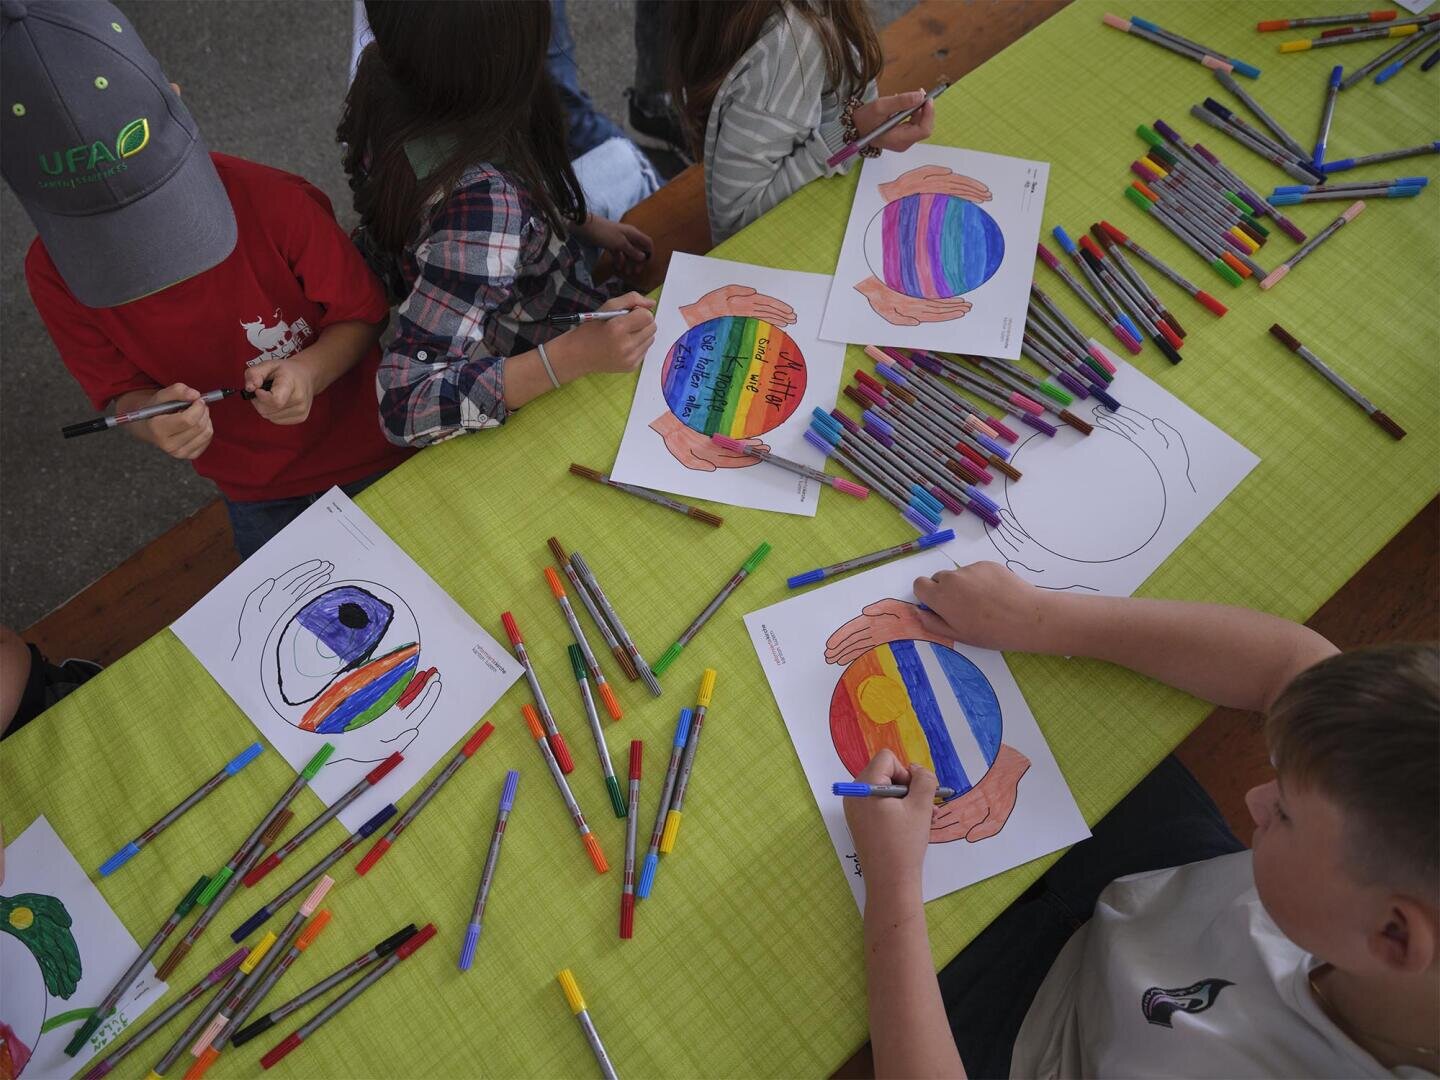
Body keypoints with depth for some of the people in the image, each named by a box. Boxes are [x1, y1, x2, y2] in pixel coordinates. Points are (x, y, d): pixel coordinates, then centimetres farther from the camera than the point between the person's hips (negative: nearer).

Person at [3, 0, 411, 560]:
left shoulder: (273, 202, -29)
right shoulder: (54, 273, -18)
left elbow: (363, 313, -16)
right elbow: (118, 389, -7)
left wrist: (311, 369, -37)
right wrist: (150, 417, -32)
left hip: (371, 454, -2)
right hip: (253, 493, 3)